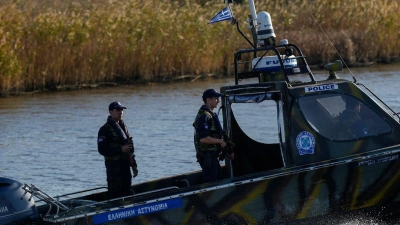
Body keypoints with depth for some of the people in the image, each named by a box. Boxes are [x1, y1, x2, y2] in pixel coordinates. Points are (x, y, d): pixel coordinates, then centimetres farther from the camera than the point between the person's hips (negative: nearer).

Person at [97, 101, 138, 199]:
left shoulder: (123, 127, 16)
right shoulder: (105, 129, -9)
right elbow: (102, 149, -17)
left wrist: (134, 165, 19)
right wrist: (120, 149, -21)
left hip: (125, 165, 8)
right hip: (113, 166, -8)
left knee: (127, 193, 9)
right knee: (115, 194, -9)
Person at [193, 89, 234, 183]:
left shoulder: (212, 114, 17)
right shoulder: (204, 116, -17)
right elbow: (203, 138, -26)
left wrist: (228, 151, 18)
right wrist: (220, 141, -14)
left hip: (212, 155, 11)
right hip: (207, 156, -11)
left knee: (218, 180, 14)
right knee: (210, 182, -10)